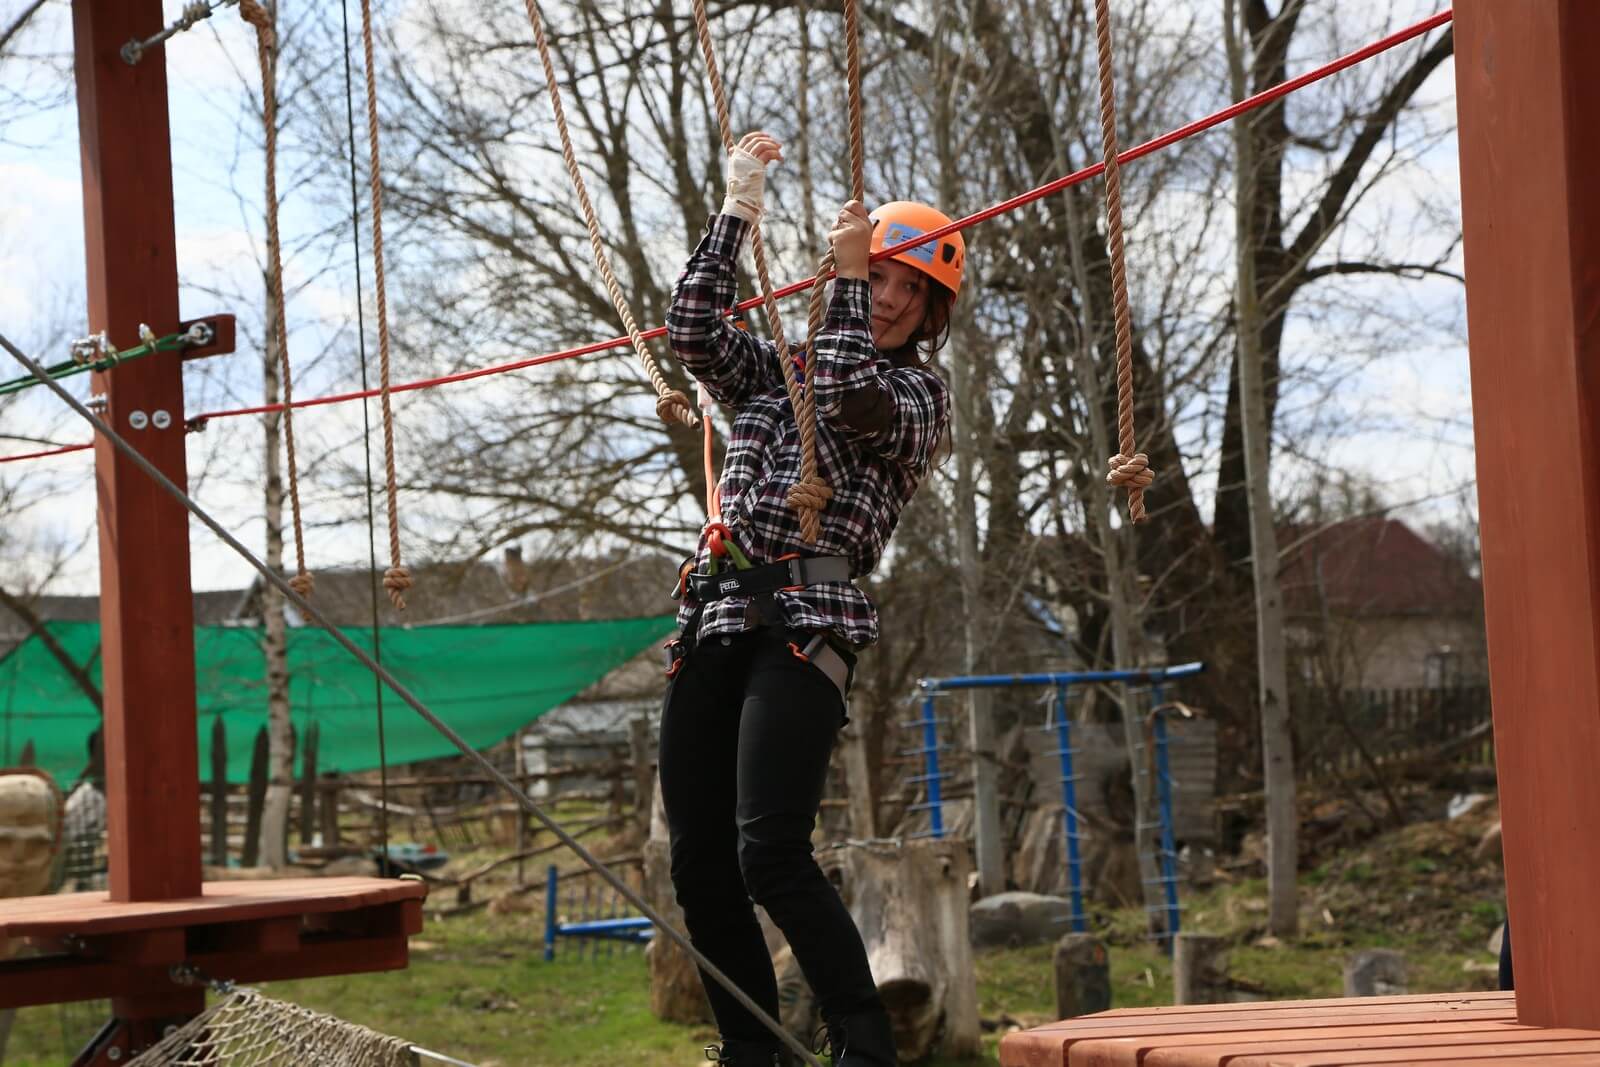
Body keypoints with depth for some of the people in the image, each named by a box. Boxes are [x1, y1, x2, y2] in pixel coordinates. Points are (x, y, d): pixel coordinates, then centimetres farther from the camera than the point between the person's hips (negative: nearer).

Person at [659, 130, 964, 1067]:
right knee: (698, 859, 3)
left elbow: (853, 401, -11)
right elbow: (694, 331, 9)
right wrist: (739, 211, 8)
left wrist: (848, 277, -4)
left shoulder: (920, 391, 10)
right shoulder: (775, 371, 24)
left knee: (770, 852, -21)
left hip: (808, 620, -6)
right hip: (717, 614, 6)